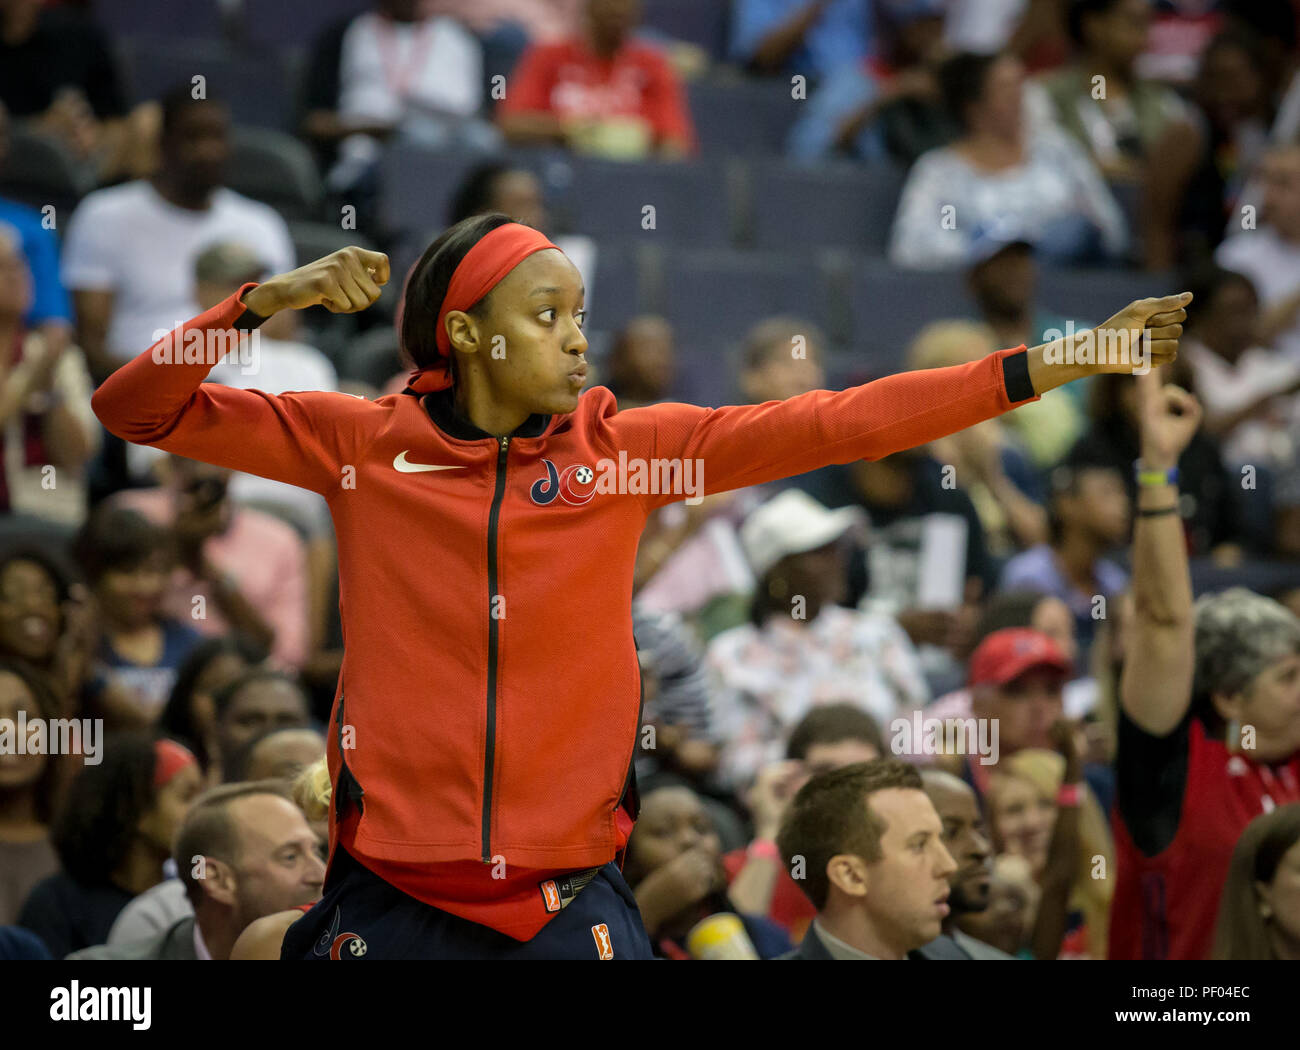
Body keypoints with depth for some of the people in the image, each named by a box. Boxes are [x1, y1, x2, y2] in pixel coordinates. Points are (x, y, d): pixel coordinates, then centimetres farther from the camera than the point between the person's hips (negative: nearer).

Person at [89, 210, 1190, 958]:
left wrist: (1050, 365, -8)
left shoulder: (624, 446, 3)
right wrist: (265, 301, -11)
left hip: (570, 897, 1)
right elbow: (142, 411, 3)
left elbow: (831, 424, -2)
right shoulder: (363, 441, 1)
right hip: (394, 896, -1)